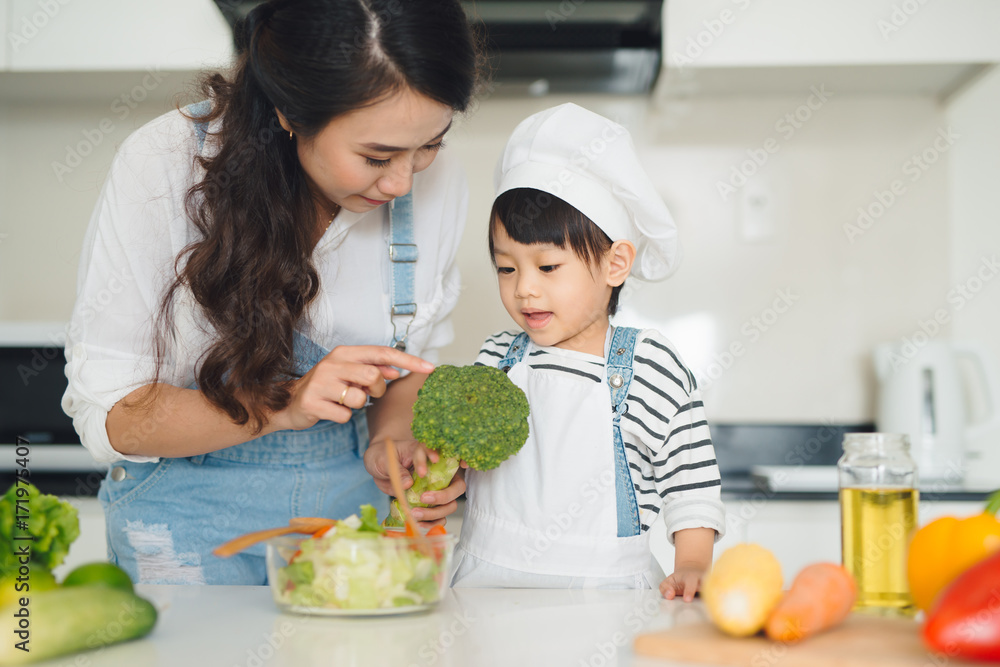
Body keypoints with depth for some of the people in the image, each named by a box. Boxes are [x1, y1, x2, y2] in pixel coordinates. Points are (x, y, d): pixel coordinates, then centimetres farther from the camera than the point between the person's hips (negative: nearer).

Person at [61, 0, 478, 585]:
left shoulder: (437, 184, -10)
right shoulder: (161, 168, -19)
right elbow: (105, 414, -15)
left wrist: (392, 438, -15)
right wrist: (282, 404, -28)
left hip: (354, 509, 2)